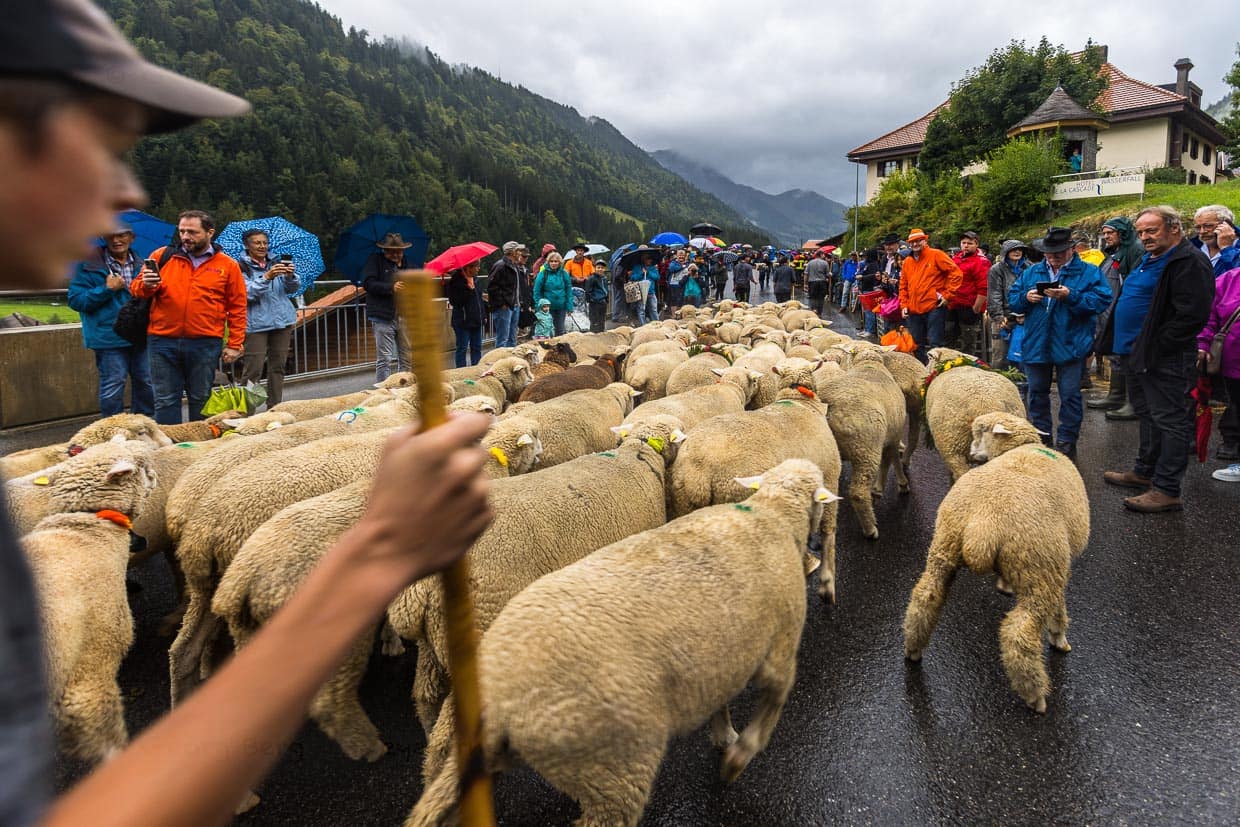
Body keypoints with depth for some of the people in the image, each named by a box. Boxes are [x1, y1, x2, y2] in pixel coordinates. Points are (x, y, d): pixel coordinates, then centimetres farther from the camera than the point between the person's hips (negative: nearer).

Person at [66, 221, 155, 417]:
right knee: (113, 387, -2)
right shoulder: (89, 265, -2)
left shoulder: (141, 265, 12)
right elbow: (75, 300, -6)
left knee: (146, 385, 11)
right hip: (109, 339, -5)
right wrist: (106, 289, -16)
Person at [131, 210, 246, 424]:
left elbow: (237, 308, 4)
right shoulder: (161, 256, 7)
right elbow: (135, 288, 12)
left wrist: (234, 345, -1)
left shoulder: (228, 265, 4)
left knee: (201, 399, 10)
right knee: (165, 400, 5)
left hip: (205, 344, -1)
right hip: (162, 342, 1)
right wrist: (146, 286, -12)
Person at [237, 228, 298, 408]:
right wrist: (266, 277, -27)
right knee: (253, 370, -9)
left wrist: (291, 276, -16)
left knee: (278, 366, 9)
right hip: (256, 324, -5)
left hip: (283, 320, 5)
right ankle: (246, 411, -5)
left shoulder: (275, 263, 13)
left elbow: (293, 289, 6)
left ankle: (274, 408, 18)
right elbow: (247, 293, -15)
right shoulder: (242, 267, -2)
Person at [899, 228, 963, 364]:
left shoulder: (936, 255, -3)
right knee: (917, 345, 11)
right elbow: (903, 286, 20)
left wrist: (947, 295, -10)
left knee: (934, 344, -7)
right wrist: (904, 305, 9)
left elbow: (956, 273, -7)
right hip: (913, 311, 6)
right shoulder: (907, 262, 14)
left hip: (934, 308, -6)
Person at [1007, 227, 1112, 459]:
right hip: (1036, 345, 4)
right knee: (1037, 393, 13)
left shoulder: (1089, 272, -3)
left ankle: (1067, 442, 12)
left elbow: (1102, 300, -15)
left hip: (1070, 346, -4)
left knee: (1070, 396, 2)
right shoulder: (1032, 272, 9)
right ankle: (1041, 438, 27)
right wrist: (1025, 298, -13)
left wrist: (1071, 297, -25)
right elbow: (1012, 298, 8)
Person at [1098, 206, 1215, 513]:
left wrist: (1155, 347, -20)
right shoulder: (1149, 260, 17)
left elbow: (1191, 314, -23)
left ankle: (1167, 490, -1)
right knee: (1147, 415, 19)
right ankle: (1145, 472, 32)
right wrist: (1125, 346, 16)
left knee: (1169, 421, -5)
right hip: (1136, 354, 10)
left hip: (1164, 360, -10)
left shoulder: (1189, 262, -15)